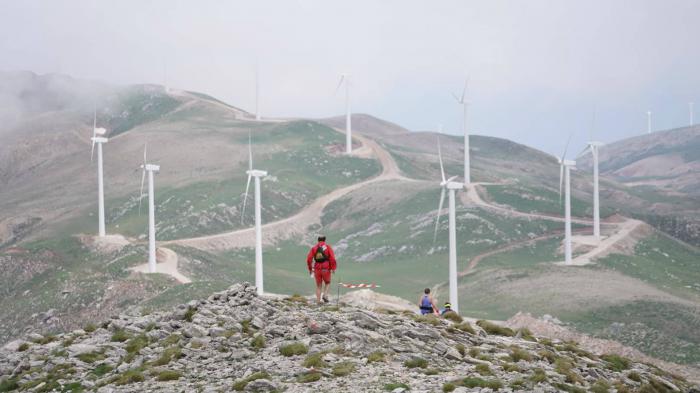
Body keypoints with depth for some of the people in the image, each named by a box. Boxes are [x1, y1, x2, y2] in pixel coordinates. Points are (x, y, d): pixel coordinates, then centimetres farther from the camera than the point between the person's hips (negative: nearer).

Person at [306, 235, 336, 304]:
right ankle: (325, 295, -2)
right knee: (327, 283, 20)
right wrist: (333, 268, -4)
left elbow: (309, 259, 0)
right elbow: (332, 258, -8)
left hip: (317, 269, 2)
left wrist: (310, 269, 10)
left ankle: (318, 300, 6)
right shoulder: (327, 246, 4)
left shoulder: (314, 248, 9)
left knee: (318, 285, 13)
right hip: (326, 268, -2)